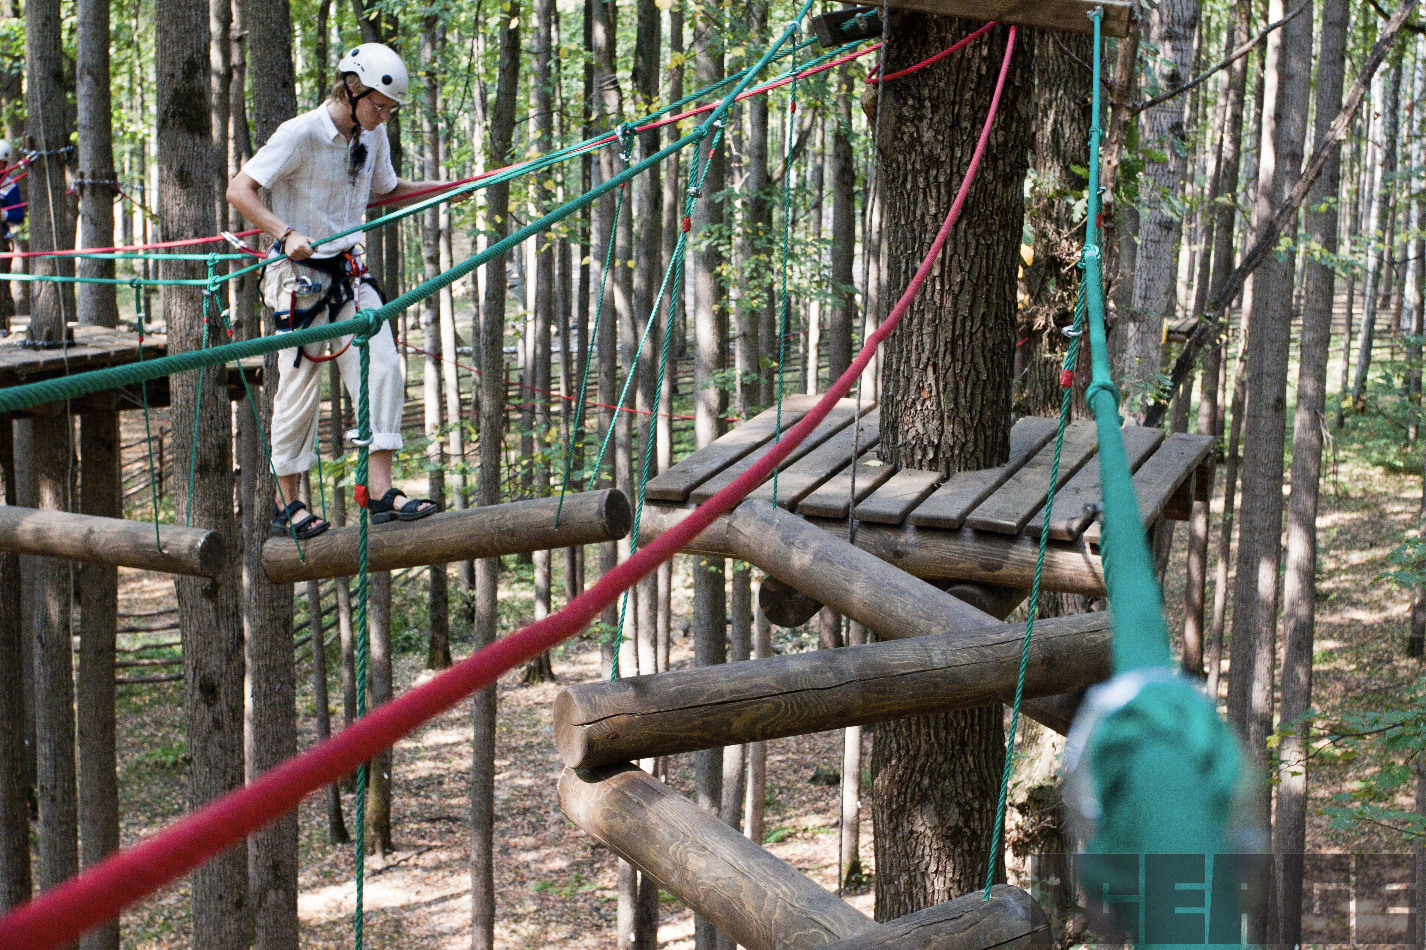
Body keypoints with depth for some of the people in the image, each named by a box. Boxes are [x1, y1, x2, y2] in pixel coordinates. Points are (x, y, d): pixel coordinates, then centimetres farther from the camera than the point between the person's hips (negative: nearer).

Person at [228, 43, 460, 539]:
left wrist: (442, 187, 7)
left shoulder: (373, 135, 4)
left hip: (349, 272, 6)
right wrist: (286, 233, -33)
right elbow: (239, 190, -20)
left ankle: (380, 490, -7)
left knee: (382, 368, -9)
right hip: (300, 274, -6)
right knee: (299, 386, 0)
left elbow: (387, 189, 22)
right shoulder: (300, 134, -17)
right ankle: (287, 504, 16)